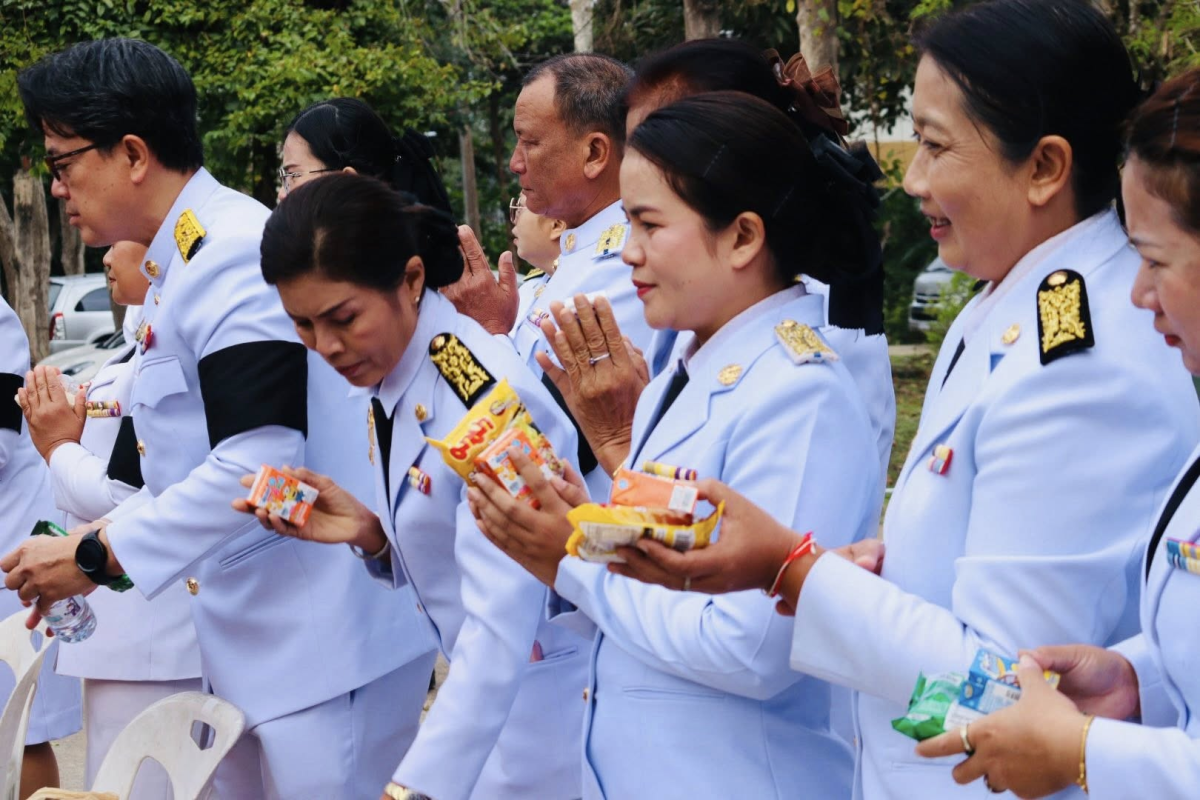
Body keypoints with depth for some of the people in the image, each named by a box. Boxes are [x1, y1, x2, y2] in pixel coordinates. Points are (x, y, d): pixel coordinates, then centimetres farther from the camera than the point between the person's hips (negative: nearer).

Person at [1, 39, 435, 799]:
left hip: (322, 639, -10)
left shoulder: (237, 255, -17)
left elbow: (257, 465, -25)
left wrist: (96, 557, -18)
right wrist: (87, 548, 13)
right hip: (247, 642, 10)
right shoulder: (187, 263, 14)